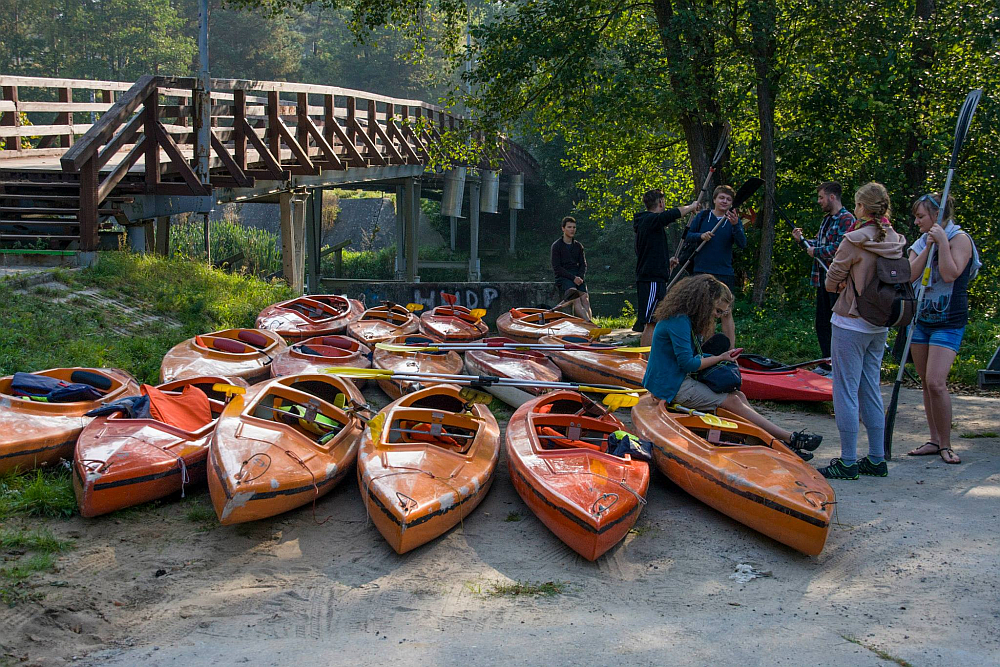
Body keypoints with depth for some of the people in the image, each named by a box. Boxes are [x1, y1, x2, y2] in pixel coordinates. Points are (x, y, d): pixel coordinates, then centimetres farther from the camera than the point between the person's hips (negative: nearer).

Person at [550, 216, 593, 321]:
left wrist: (580, 277, -6)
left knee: (585, 298, -24)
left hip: (578, 277, 5)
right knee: (576, 300, -29)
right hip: (563, 278, -5)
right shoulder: (557, 246, 3)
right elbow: (556, 268, -4)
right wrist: (573, 278, -13)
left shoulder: (578, 246, 19)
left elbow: (583, 264, 16)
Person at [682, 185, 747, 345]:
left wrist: (735, 225, -28)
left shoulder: (734, 220, 1)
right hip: (701, 272, 1)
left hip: (725, 273, -1)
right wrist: (701, 236, -14)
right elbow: (688, 236, 7)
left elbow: (742, 244, -11)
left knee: (726, 313, -3)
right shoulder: (702, 217, 4)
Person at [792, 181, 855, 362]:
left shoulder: (846, 219, -12)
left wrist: (815, 252, -11)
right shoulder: (827, 219, 18)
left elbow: (839, 248, -22)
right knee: (822, 323, 14)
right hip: (822, 277, 9)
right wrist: (802, 240, 6)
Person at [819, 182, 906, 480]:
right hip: (879, 326, 7)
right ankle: (877, 460, 20)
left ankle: (848, 462, 4)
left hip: (850, 324, -7)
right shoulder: (896, 242, 2)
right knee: (871, 390, 15)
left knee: (846, 391, 0)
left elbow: (831, 282, -9)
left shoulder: (855, 240, -17)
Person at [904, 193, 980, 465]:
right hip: (921, 318, 7)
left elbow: (950, 274, -20)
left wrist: (942, 242, -19)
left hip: (948, 322, -7)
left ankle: (946, 444, -4)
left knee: (935, 383, -16)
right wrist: (928, 248, -10)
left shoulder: (959, 238, -7)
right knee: (926, 383, 8)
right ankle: (935, 441, 16)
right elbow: (910, 275, -3)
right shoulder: (921, 243, 12)